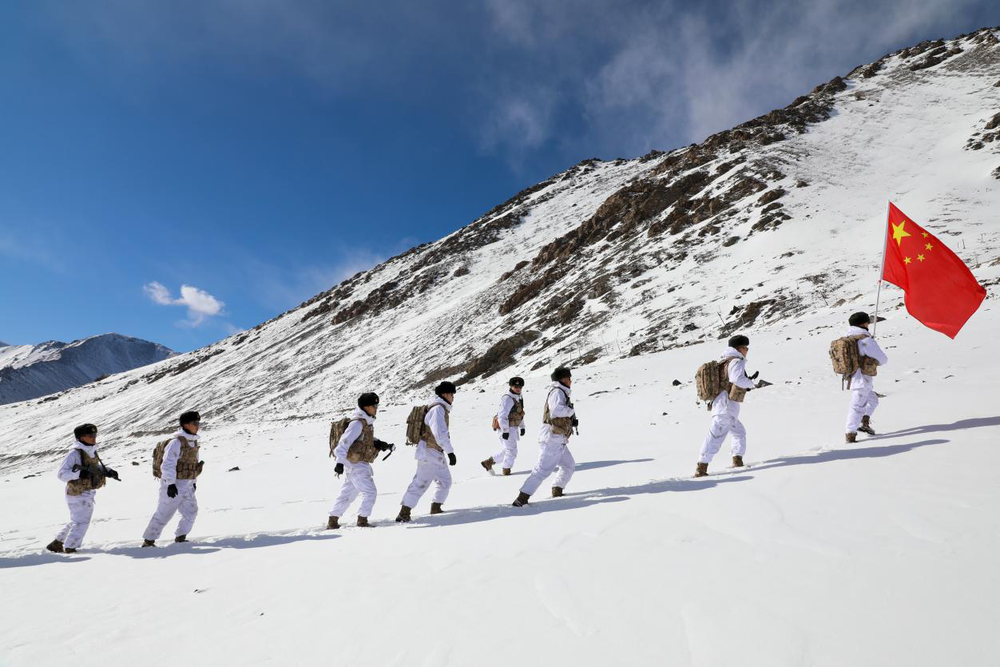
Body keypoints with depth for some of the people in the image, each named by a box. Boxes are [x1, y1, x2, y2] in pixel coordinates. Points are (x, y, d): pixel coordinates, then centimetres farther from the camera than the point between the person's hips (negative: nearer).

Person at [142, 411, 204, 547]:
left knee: (191, 511, 5)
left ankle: (180, 538, 17)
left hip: (187, 486, 8)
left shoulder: (193, 442, 10)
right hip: (174, 486, -8)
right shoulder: (176, 442, -17)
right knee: (164, 514, 0)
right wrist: (170, 484, -26)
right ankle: (148, 541, 14)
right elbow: (167, 465, -22)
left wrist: (193, 482, 22)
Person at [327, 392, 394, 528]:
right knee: (370, 492, -6)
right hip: (355, 464, -10)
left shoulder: (367, 422, 11)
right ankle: (362, 520, 3)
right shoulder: (357, 423, -19)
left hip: (358, 464, 10)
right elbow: (345, 441, -25)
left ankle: (332, 521, 25)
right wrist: (340, 462, -32)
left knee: (347, 493, 17)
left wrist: (379, 444, 6)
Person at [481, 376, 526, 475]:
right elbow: (502, 416, -23)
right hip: (506, 428, -10)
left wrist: (522, 427, 21)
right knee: (511, 451, -1)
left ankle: (488, 462, 31)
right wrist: (505, 431, -24)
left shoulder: (519, 398, 13)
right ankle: (506, 471, 14)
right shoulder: (508, 399, -19)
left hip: (513, 428, 10)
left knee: (506, 451, 19)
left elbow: (520, 413, 24)